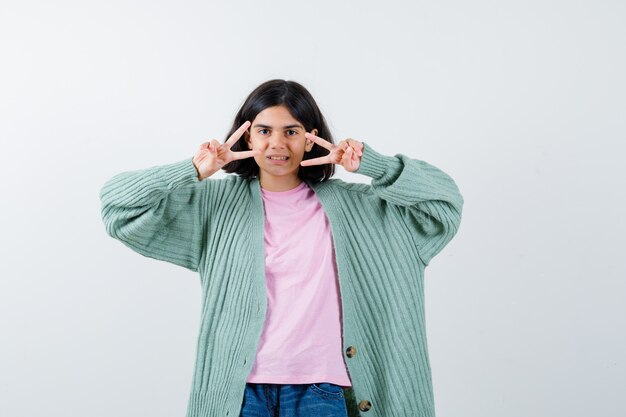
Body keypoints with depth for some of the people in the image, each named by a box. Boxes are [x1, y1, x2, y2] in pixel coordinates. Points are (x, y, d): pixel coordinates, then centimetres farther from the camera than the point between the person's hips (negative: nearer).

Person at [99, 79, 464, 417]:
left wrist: (372, 165, -8)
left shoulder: (350, 205, 6)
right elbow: (119, 204, 2)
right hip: (240, 387, 0)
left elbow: (444, 203, 3)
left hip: (320, 387, 0)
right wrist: (193, 171, -11)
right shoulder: (217, 203, 5)